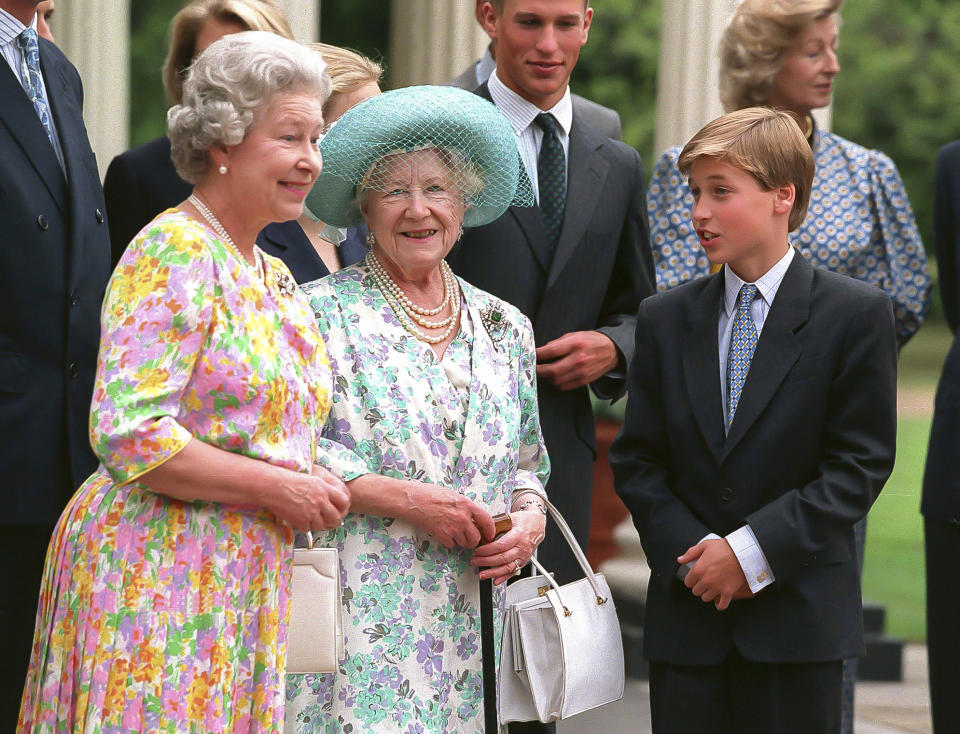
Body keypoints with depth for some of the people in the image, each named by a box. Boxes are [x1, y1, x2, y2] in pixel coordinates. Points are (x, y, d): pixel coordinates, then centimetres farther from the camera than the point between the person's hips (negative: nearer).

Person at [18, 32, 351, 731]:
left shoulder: (273, 276, 16)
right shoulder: (174, 254, -11)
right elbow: (128, 435, -20)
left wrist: (317, 487, 3)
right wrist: (276, 488, -15)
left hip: (243, 586, 8)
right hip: (159, 573, -8)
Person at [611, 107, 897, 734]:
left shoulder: (856, 314, -3)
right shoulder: (665, 320, 9)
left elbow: (861, 463, -7)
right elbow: (638, 461, 9)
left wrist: (753, 551, -13)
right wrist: (691, 553, -8)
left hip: (798, 615, -3)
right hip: (687, 614, 3)